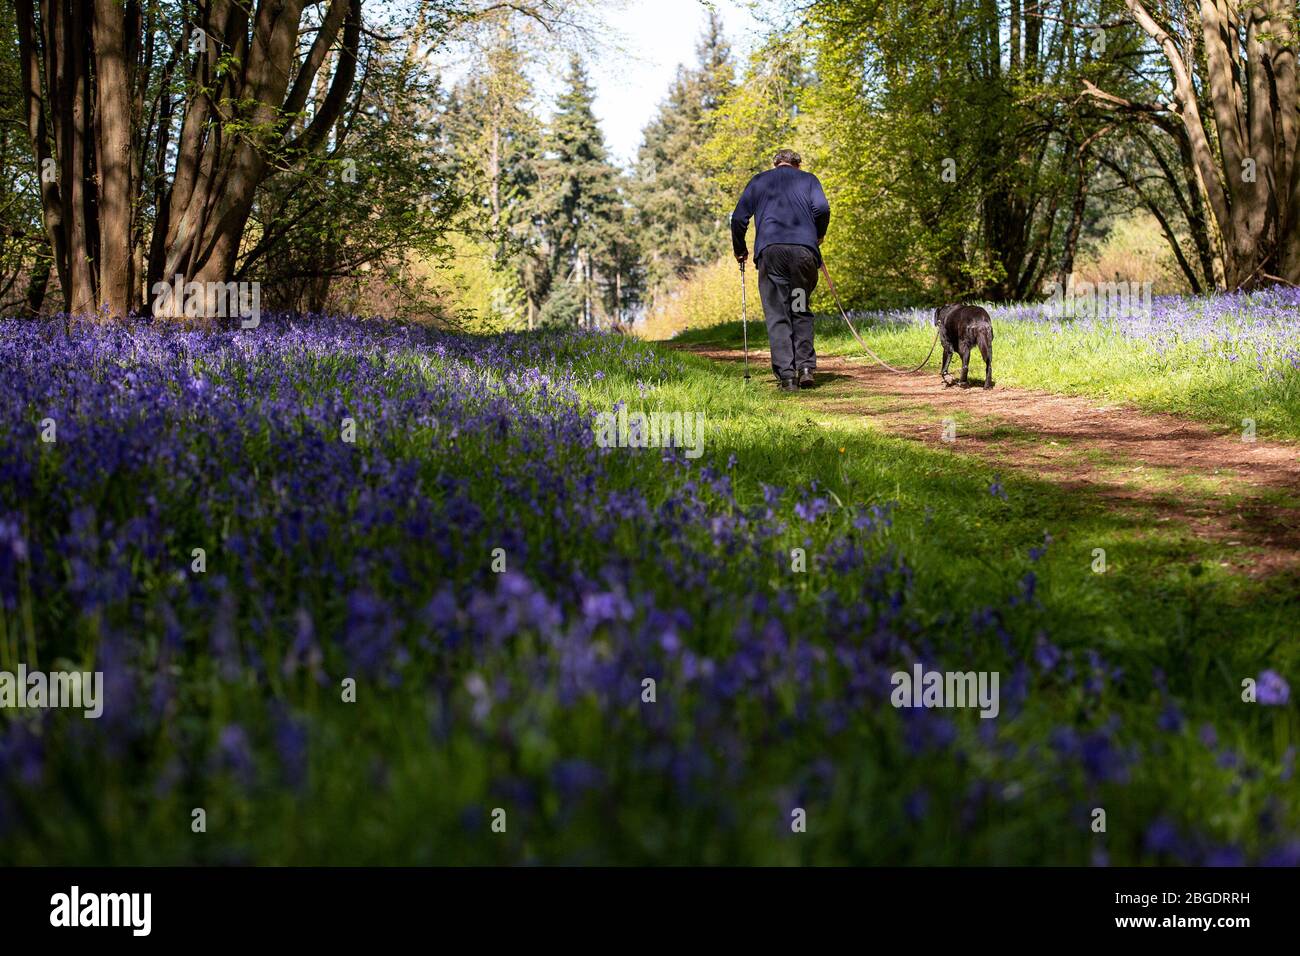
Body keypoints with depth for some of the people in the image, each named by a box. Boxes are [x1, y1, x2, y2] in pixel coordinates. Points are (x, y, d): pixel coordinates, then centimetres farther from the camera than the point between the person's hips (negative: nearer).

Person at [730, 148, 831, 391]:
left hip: (769, 250, 0)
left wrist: (739, 250, 26)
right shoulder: (808, 179, 20)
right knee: (801, 311, 14)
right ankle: (805, 366, -1)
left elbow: (739, 217, 13)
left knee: (777, 315, 0)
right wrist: (818, 235, 19)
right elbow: (822, 208, 2)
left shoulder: (759, 181, 22)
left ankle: (787, 376, -9)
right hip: (804, 250, 0)